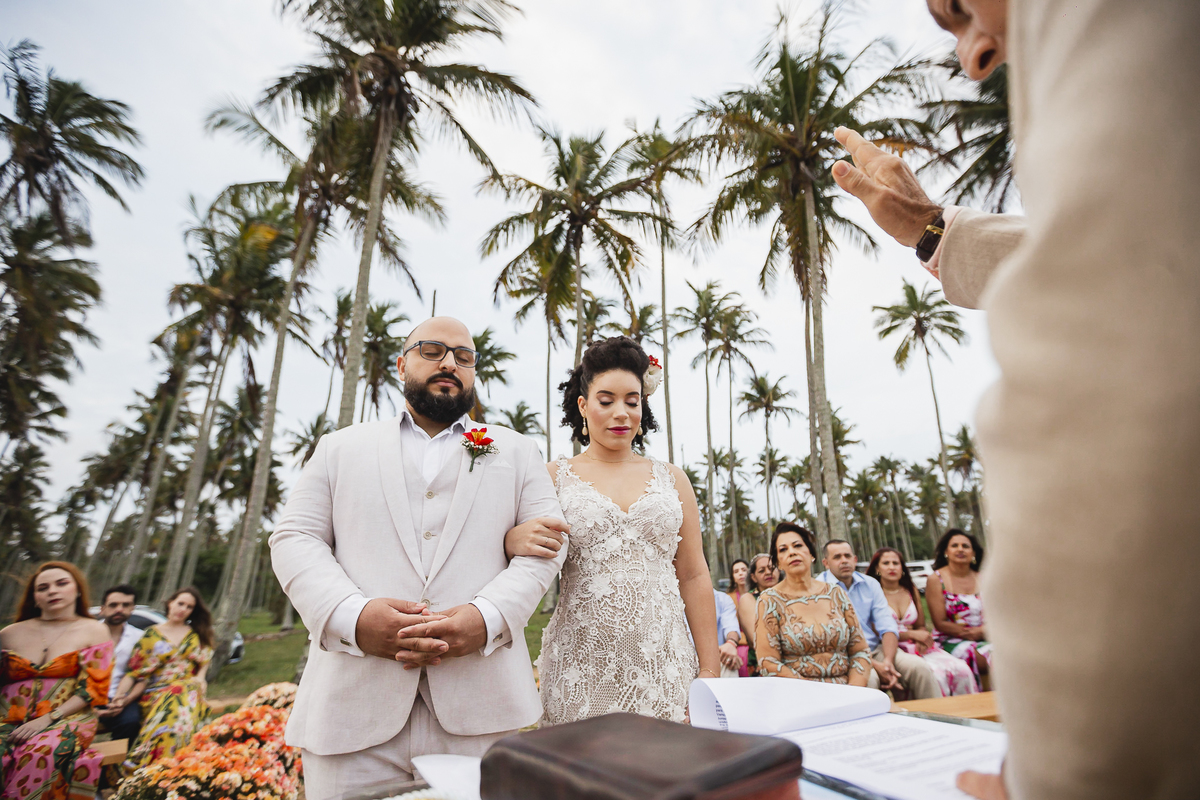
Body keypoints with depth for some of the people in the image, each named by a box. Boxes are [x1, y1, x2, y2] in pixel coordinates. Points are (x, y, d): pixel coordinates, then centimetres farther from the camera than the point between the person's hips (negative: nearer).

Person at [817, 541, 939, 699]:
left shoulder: (870, 584, 11)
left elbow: (888, 627, 4)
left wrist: (888, 661, -15)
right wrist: (874, 665, -20)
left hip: (875, 650, 6)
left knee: (919, 667, -17)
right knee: (869, 678, -35)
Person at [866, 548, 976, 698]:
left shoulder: (911, 590, 16)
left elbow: (921, 626, 18)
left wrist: (922, 640, -5)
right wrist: (912, 634, -12)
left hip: (919, 647, 6)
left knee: (962, 670, -18)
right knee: (936, 674, -29)